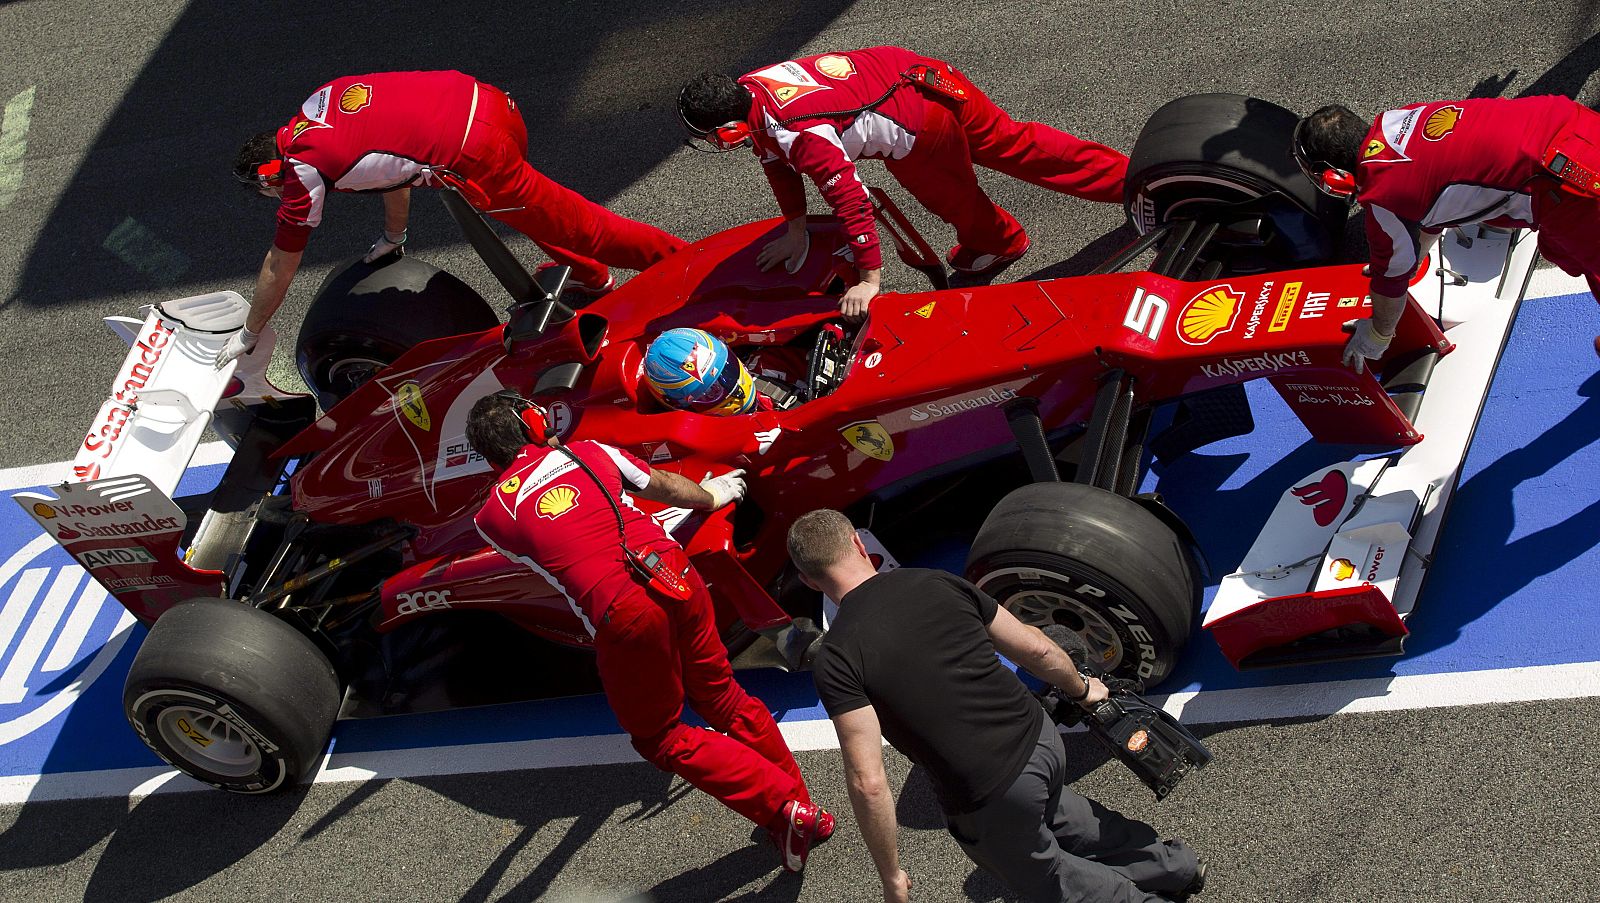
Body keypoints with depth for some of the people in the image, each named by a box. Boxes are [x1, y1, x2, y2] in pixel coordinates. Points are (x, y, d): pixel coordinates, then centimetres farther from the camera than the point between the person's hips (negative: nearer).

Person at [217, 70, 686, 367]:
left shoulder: (302, 172, 0)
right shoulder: (320, 103, 20)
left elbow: (280, 265, 11)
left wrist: (247, 335, 24)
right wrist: (394, 236, 44)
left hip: (473, 155, -8)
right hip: (481, 97, 8)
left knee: (563, 222, 6)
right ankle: (590, 276, 46)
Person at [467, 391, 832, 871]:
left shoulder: (493, 516, 6)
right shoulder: (590, 452, 14)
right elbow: (665, 486, 28)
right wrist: (711, 496, 48)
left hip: (623, 616, -4)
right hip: (677, 578, 4)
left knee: (659, 737, 15)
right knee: (720, 696, 24)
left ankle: (781, 807, 6)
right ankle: (801, 805, 32)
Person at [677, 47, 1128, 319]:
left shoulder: (801, 135, -30)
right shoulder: (748, 89, -3)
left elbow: (850, 199, -27)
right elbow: (776, 155, 12)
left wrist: (869, 278, -18)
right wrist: (795, 229, 15)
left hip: (922, 130, -8)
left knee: (954, 201, 21)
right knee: (1012, 145, 21)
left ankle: (999, 241, 53)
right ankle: (1129, 176, 34)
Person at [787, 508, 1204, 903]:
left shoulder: (835, 661, -16)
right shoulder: (939, 583, -2)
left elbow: (868, 784, -21)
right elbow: (1036, 649, 7)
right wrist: (1082, 688, 28)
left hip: (989, 804, -5)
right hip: (1040, 738, 5)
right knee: (1051, 813, 39)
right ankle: (1171, 863, 40)